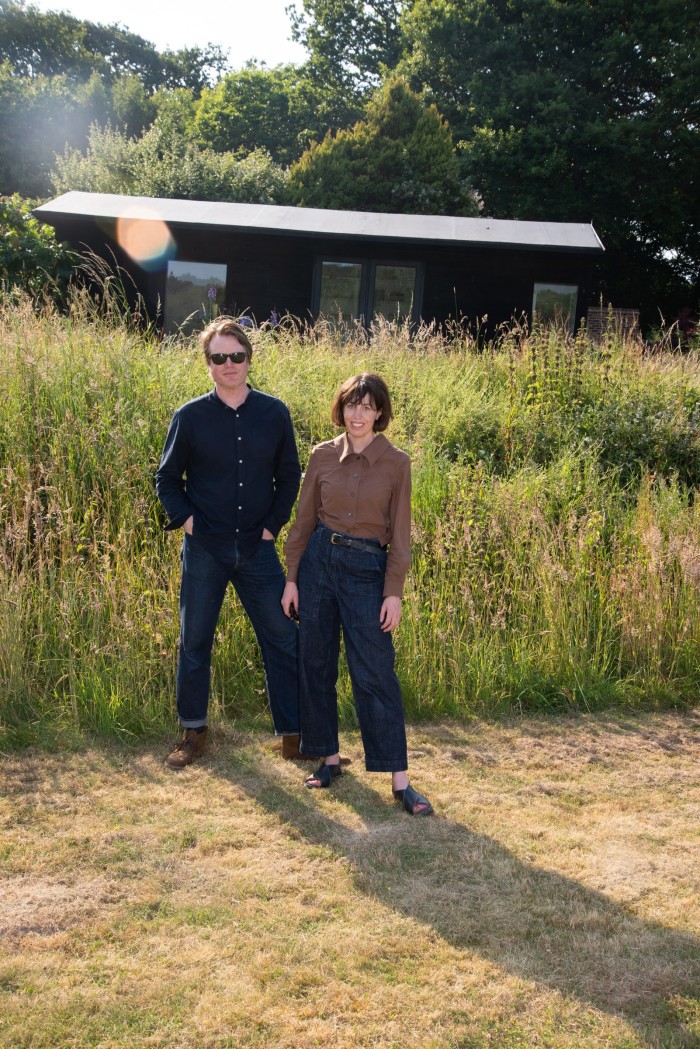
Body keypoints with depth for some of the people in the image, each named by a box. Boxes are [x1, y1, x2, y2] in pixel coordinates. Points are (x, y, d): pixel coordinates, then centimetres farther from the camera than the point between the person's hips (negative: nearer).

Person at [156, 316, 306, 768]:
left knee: (284, 639, 3)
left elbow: (289, 475, 9)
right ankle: (194, 733, 25)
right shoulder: (190, 416, -2)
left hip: (258, 548, 1)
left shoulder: (274, 413, 0)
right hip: (204, 549, 0)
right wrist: (185, 519, -7)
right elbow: (168, 479, 7)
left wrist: (274, 524, 0)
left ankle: (295, 734, 15)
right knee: (195, 641, 9)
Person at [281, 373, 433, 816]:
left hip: (367, 569, -3)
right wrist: (292, 578, 5)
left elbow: (400, 533, -3)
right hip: (319, 562, 3)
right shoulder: (322, 456, 3)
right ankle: (330, 758, 24)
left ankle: (400, 779, 0)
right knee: (317, 665, 8)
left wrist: (395, 592, -7)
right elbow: (304, 522, 7)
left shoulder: (396, 463, -4)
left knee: (375, 674, -5)